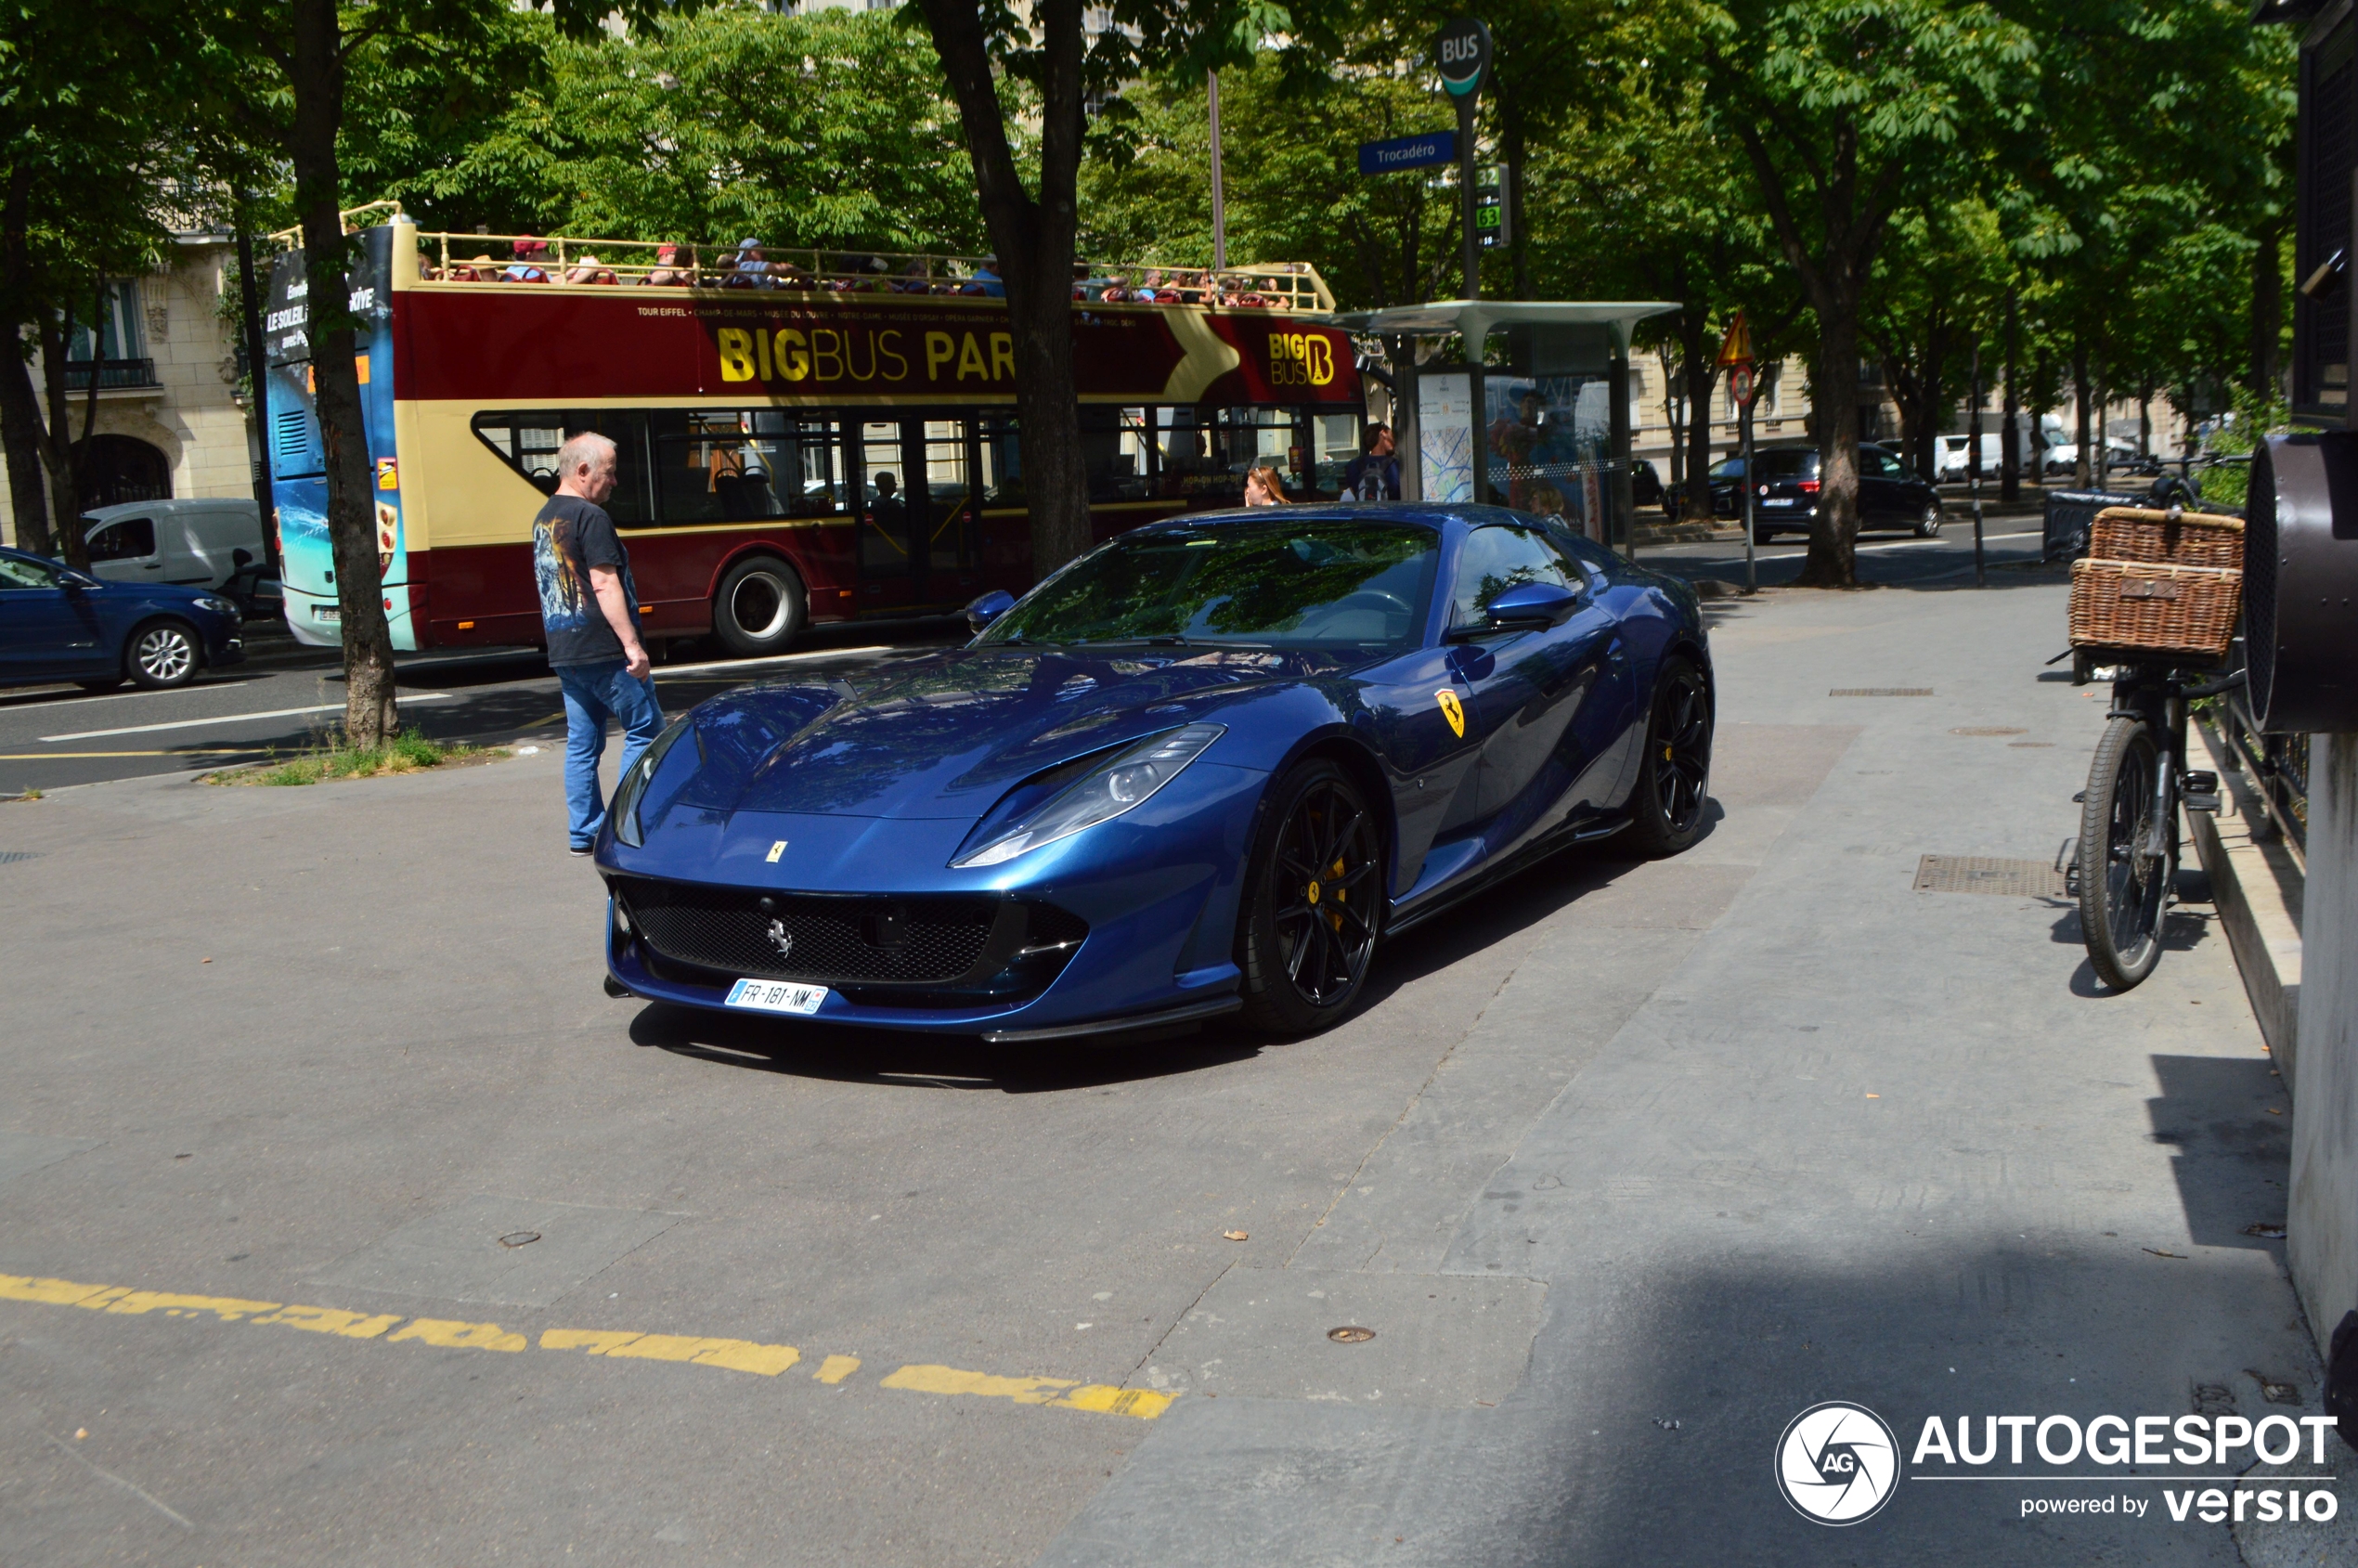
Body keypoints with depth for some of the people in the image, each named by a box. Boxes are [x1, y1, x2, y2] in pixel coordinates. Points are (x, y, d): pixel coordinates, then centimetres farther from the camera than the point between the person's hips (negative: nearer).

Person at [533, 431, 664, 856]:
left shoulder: (543, 518, 15)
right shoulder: (590, 517, -13)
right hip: (603, 651, -9)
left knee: (582, 743, 12)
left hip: (562, 651, 9)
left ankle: (583, 832, 14)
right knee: (645, 729, 3)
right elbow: (605, 585, -19)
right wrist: (632, 644, -18)